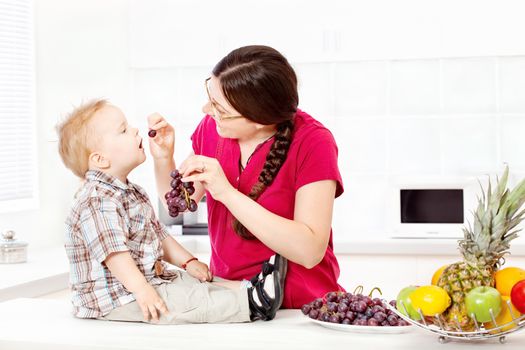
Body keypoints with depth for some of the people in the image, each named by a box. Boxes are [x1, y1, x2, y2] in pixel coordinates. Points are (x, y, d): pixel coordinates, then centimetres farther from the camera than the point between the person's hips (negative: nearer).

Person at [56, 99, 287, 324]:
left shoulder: (131, 193, 15)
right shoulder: (97, 201, -20)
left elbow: (157, 234, 22)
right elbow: (112, 251, -29)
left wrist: (188, 261, 13)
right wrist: (141, 289, -34)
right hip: (116, 297, -11)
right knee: (190, 299, -22)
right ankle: (252, 303, -31)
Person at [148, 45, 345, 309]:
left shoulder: (312, 143, -15)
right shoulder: (211, 128, 1)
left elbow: (310, 251, -23)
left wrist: (227, 193, -26)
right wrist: (163, 160, -6)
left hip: (300, 306, -5)